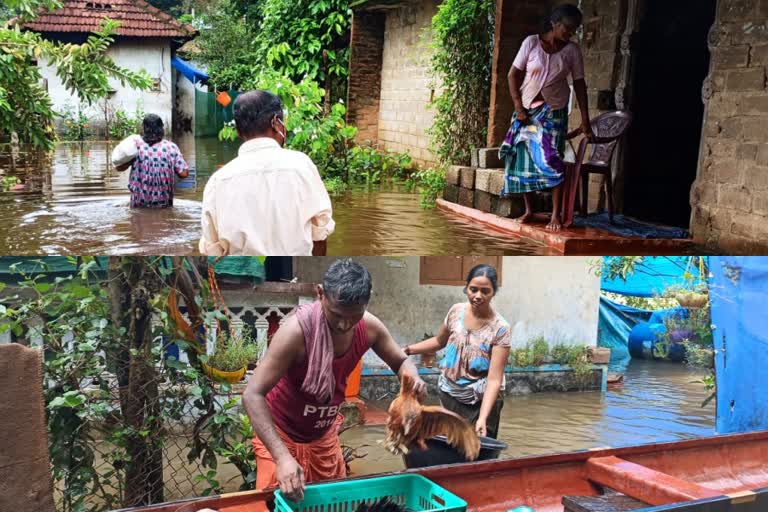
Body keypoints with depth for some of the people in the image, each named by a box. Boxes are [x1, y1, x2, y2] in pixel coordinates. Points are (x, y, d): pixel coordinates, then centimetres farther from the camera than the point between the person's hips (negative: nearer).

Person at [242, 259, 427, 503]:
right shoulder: (297, 329, -34)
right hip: (281, 433, -5)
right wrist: (282, 456, -44)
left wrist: (413, 378, -24)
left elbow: (401, 361, 2)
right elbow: (252, 394, -33)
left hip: (325, 433, 5)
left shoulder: (370, 327, -17)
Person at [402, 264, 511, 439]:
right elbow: (439, 341, 14)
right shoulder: (456, 311, -6)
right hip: (448, 394, 4)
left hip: (480, 401, -4)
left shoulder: (500, 328, -19)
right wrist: (407, 350, 5)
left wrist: (483, 418, -32)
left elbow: (494, 379, -22)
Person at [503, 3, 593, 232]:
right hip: (527, 110, 1)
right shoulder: (531, 42, -6)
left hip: (554, 112, 0)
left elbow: (579, 84, 1)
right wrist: (518, 107, -10)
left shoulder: (573, 50, -2)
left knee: (553, 161, -11)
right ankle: (529, 209, 15)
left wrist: (585, 119, -2)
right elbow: (513, 75, -3)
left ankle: (556, 214, -8)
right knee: (524, 159, 3)